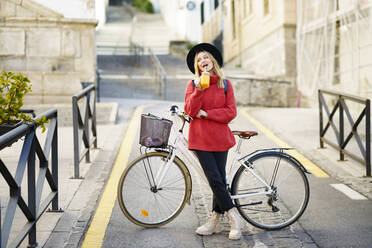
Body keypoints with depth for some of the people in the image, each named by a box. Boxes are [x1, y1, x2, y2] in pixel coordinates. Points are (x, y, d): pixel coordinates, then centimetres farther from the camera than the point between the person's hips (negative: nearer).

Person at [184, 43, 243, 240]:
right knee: (215, 180, -6)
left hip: (219, 138, 1)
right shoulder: (193, 84, 5)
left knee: (219, 180, 4)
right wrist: (198, 90, -18)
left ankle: (214, 221, 16)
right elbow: (190, 110, -7)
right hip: (200, 138, -1)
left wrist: (206, 113, -11)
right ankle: (234, 218, 5)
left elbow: (231, 112, -3)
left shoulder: (225, 84, 5)